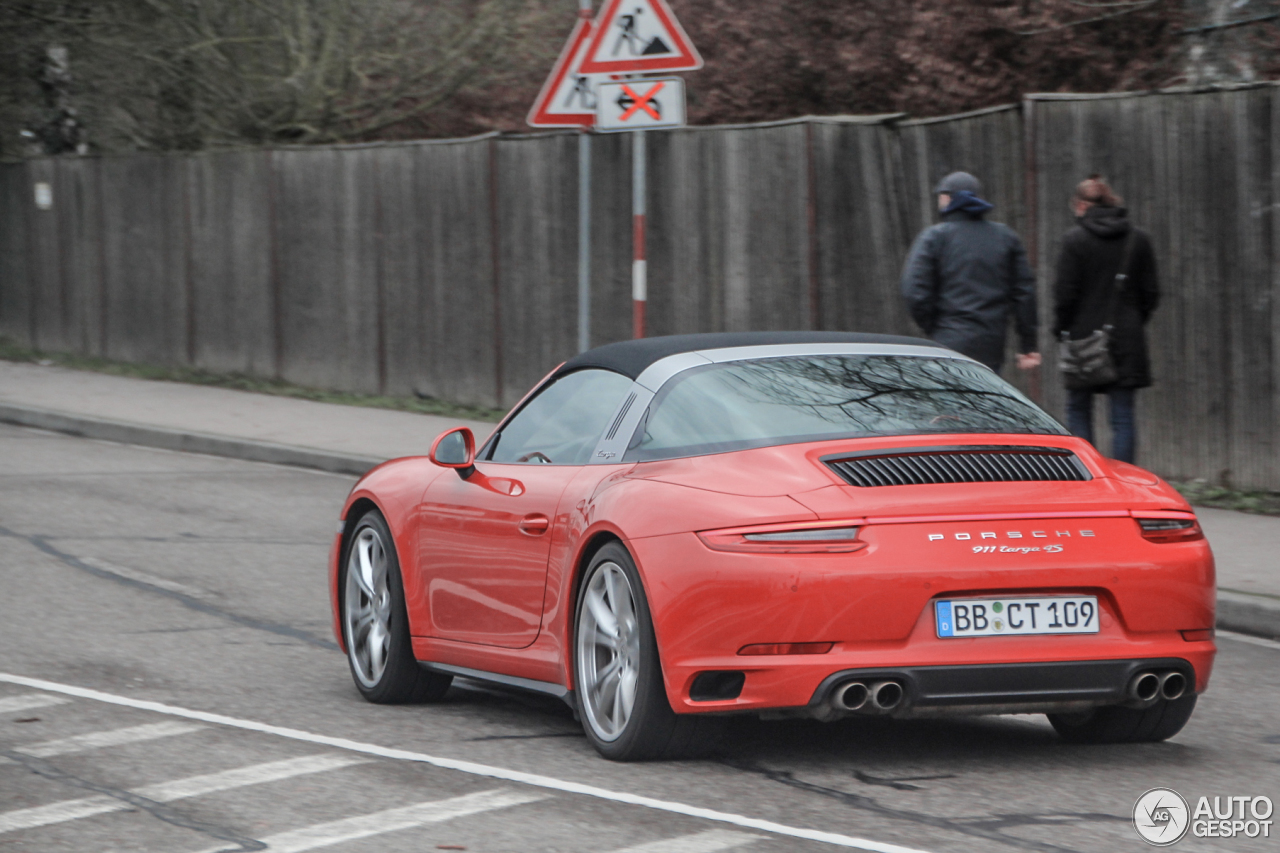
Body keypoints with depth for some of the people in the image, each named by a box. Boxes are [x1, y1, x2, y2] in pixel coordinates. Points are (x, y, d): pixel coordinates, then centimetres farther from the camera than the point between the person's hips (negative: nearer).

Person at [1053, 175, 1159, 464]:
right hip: (1127, 340, 3)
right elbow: (1151, 292, 6)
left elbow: (1066, 292, -8)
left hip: (1084, 335, -3)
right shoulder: (1138, 239, 3)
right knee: (1122, 416, 3)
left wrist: (1062, 328, 6)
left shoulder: (1075, 239, -8)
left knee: (1078, 411, 9)